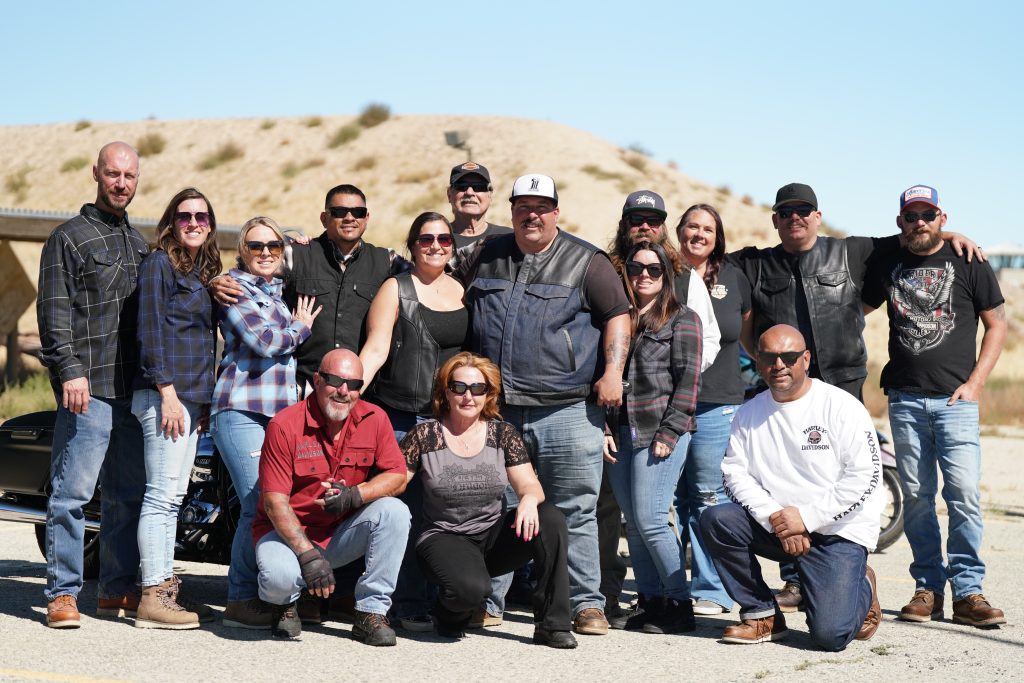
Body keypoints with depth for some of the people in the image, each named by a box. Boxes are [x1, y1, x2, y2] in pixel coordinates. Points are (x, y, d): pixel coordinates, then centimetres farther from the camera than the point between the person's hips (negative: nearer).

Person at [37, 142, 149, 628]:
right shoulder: (69, 238, 0)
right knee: (73, 493, -7)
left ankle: (116, 591, 15)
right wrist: (70, 370, -18)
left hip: (133, 390, 7)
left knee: (128, 495, 8)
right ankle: (62, 594, -2)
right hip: (88, 389, -7)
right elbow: (54, 312, -8)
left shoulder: (138, 242, 20)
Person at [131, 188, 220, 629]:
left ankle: (164, 589, 13)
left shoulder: (203, 273, 19)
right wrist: (167, 392, -18)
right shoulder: (160, 264, -5)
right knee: (162, 495, -10)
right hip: (165, 394, -8)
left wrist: (205, 401, 16)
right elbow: (150, 331, -12)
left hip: (192, 398, 9)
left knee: (173, 497, 9)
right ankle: (152, 598, -9)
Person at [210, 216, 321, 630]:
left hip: (284, 409, 7)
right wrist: (300, 328, 7)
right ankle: (241, 602, -5)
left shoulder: (281, 290, 22)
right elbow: (262, 341, -10)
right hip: (243, 409, -7)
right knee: (258, 506, -12)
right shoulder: (233, 287, 0)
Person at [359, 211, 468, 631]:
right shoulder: (396, 290, 4)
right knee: (409, 510, -6)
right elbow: (376, 348, -4)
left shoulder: (464, 292, 15)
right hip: (404, 416, -4)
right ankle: (409, 606, 1)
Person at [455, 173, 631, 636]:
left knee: (574, 512, -1)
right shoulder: (487, 256, 14)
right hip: (497, 410, 4)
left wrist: (612, 371, -11)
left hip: (567, 410, -3)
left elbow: (617, 316, 2)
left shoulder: (585, 261, 3)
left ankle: (586, 604, 6)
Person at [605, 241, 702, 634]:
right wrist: (603, 429, 5)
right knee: (633, 523, 5)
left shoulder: (682, 318, 4)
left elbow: (688, 380, -4)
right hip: (621, 434, 5)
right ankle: (650, 601, 13)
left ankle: (679, 605, -2)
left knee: (649, 519, -12)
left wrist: (670, 433, -11)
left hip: (661, 431, -5)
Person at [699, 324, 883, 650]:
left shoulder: (841, 406, -8)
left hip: (838, 531, -5)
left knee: (830, 633, -21)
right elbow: (735, 472, -2)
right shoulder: (748, 414, 6)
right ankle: (762, 614, -4)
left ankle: (862, 589, 17)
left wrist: (806, 518, -17)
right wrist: (774, 517, -18)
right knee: (715, 520, -21)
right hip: (775, 525, 5)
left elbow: (865, 476, -14)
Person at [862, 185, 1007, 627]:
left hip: (955, 399, -3)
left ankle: (967, 591, -5)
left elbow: (996, 324, 7)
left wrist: (975, 382, -3)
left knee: (964, 492, -12)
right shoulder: (888, 267, 13)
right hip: (904, 399, 3)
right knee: (915, 496, 3)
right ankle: (928, 587, 11)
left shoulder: (968, 264, 5)